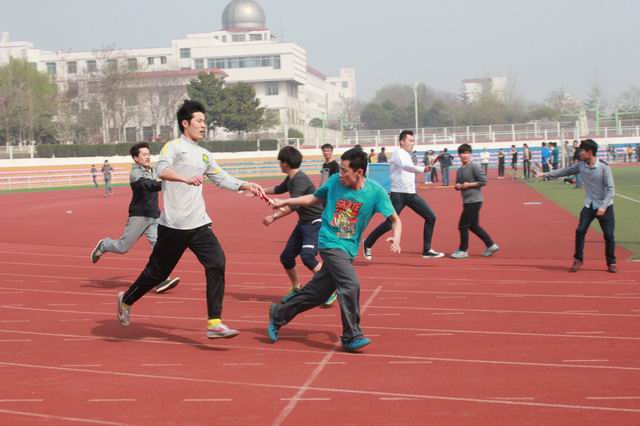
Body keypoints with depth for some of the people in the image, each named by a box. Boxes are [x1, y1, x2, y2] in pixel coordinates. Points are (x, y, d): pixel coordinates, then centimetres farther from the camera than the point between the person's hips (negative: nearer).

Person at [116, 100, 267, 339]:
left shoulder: (204, 155, 17)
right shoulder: (174, 147, -5)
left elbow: (223, 179, 23)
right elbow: (161, 169, -23)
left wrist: (247, 186, 9)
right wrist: (186, 178, -40)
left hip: (199, 224, 6)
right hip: (173, 225, -6)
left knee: (217, 264, -12)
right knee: (157, 272, 6)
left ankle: (214, 323, -11)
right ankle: (126, 300, 34)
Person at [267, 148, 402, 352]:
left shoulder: (375, 192, -6)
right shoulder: (335, 181, -2)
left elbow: (395, 219, -4)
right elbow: (314, 198, 16)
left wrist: (396, 237, -24)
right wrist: (284, 202, 17)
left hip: (348, 249, 2)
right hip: (329, 242, -2)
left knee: (317, 293, 9)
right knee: (351, 285, -22)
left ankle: (279, 314, 31)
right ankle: (351, 337, -9)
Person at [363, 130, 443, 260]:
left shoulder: (406, 155, 17)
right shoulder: (398, 152, -12)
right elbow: (404, 166, -34)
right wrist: (422, 169, -48)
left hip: (411, 194, 8)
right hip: (398, 194, -8)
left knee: (431, 217, 0)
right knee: (389, 224, -6)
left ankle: (427, 250, 5)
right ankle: (368, 244, 16)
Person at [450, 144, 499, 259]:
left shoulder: (474, 167, -11)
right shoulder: (460, 170, 13)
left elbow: (483, 181, -15)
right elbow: (458, 185, 22)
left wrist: (469, 185, -16)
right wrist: (458, 186, -1)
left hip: (474, 201, -9)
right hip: (467, 201, 9)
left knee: (463, 225, -6)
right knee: (473, 226, 14)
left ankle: (463, 250, 5)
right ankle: (491, 245, 23)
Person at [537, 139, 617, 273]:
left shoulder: (604, 167, -17)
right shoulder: (581, 165, -3)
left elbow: (611, 189, -16)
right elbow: (564, 171, 11)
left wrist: (603, 206, -23)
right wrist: (546, 174, 13)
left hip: (605, 207, -4)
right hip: (589, 206, 4)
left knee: (609, 235, -1)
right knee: (580, 231, -3)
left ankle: (611, 262, 15)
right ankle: (578, 260, 11)